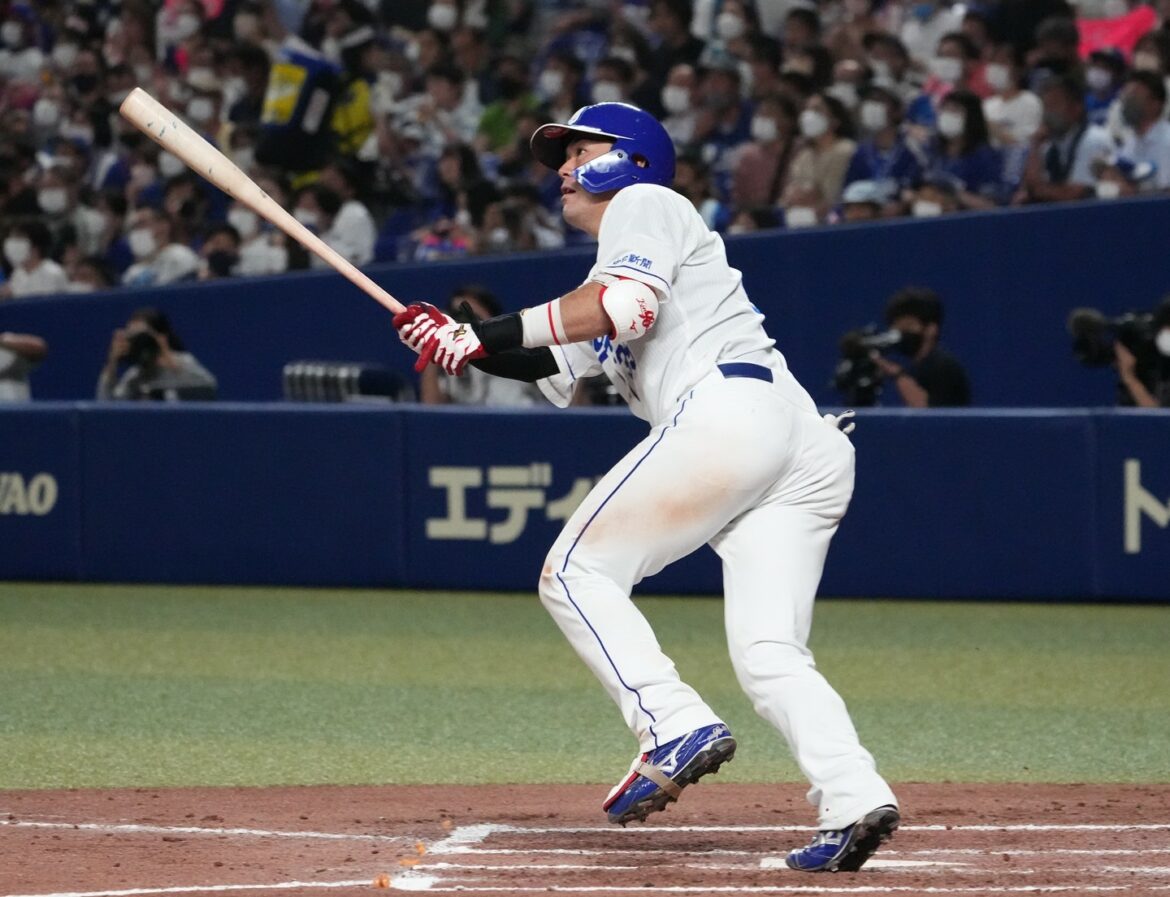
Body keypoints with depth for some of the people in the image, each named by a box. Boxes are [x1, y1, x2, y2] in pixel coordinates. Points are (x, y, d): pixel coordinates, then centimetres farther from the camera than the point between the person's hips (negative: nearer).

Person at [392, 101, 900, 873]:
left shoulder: (647, 204, 10)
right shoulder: (615, 264, 38)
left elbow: (627, 308, -9)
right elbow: (556, 368, 28)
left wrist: (490, 335, -8)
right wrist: (464, 344, 14)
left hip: (726, 408, -9)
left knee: (577, 571, -2)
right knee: (770, 654, -2)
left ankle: (675, 727, -17)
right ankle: (854, 799, -21)